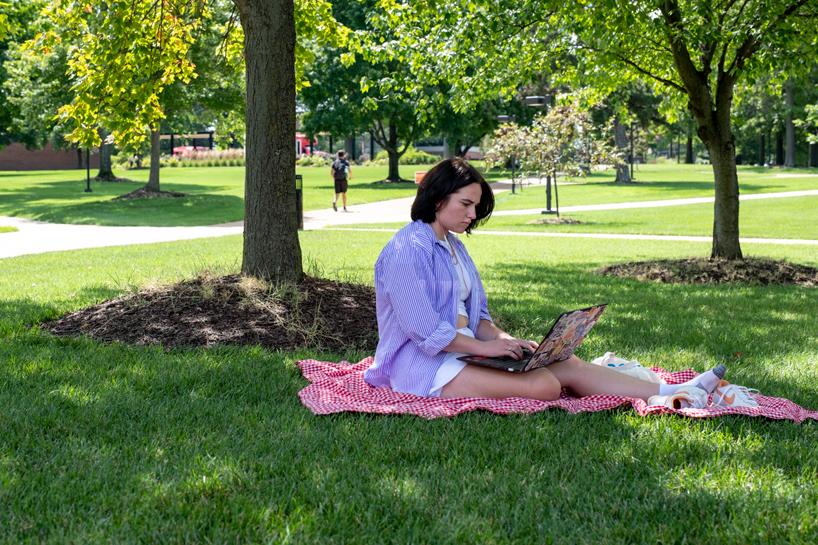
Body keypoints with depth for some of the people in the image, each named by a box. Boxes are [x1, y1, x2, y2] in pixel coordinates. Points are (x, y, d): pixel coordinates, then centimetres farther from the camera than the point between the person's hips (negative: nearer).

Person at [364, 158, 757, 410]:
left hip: (460, 349, 9)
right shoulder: (407, 250, -13)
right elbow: (423, 329, -20)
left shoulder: (452, 246, 18)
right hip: (421, 364, -9)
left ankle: (671, 394, -15)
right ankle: (648, 401, -23)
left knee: (568, 366, -8)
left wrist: (504, 339, 0)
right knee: (544, 385, -25)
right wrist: (488, 346, -16)